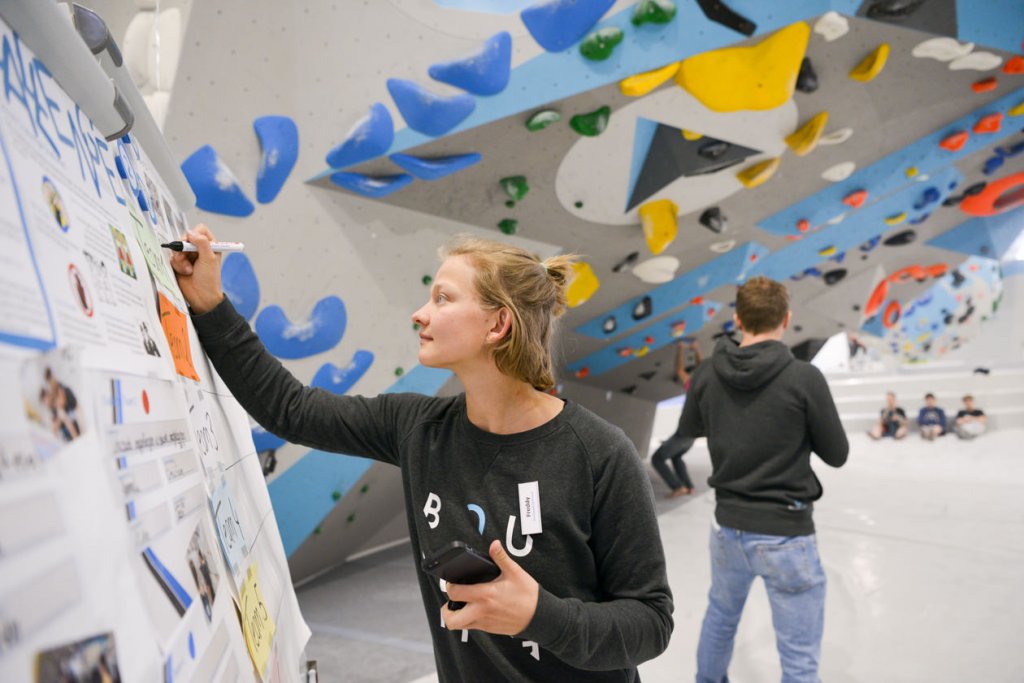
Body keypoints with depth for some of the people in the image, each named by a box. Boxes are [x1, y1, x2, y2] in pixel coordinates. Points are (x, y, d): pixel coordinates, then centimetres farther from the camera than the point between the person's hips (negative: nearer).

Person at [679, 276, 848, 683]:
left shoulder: (708, 375, -6)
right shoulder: (805, 377, -18)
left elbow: (690, 428, 13)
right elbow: (836, 454, -6)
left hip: (728, 526, 5)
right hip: (785, 534, -5)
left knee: (721, 613, 30)